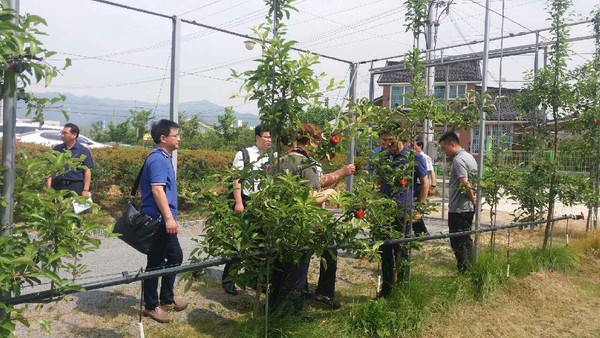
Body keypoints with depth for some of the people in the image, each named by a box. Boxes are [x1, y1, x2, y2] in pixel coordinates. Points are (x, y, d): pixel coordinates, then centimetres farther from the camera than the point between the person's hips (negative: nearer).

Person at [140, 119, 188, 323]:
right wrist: (168, 218, -30)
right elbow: (157, 190, -26)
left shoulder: (164, 157, 14)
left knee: (175, 257, 18)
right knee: (156, 263, 1)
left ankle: (167, 300, 30)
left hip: (162, 220, 10)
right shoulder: (158, 159, -17)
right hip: (158, 220, -10)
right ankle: (151, 306, 16)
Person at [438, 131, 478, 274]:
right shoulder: (469, 156, 14)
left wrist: (473, 200, -14)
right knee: (466, 240, 17)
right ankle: (470, 270, 24)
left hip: (458, 208, -10)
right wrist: (474, 200, 9)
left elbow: (464, 183, -25)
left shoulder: (458, 159, -16)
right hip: (468, 208, 10)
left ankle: (464, 272, 2)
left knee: (458, 243, -2)